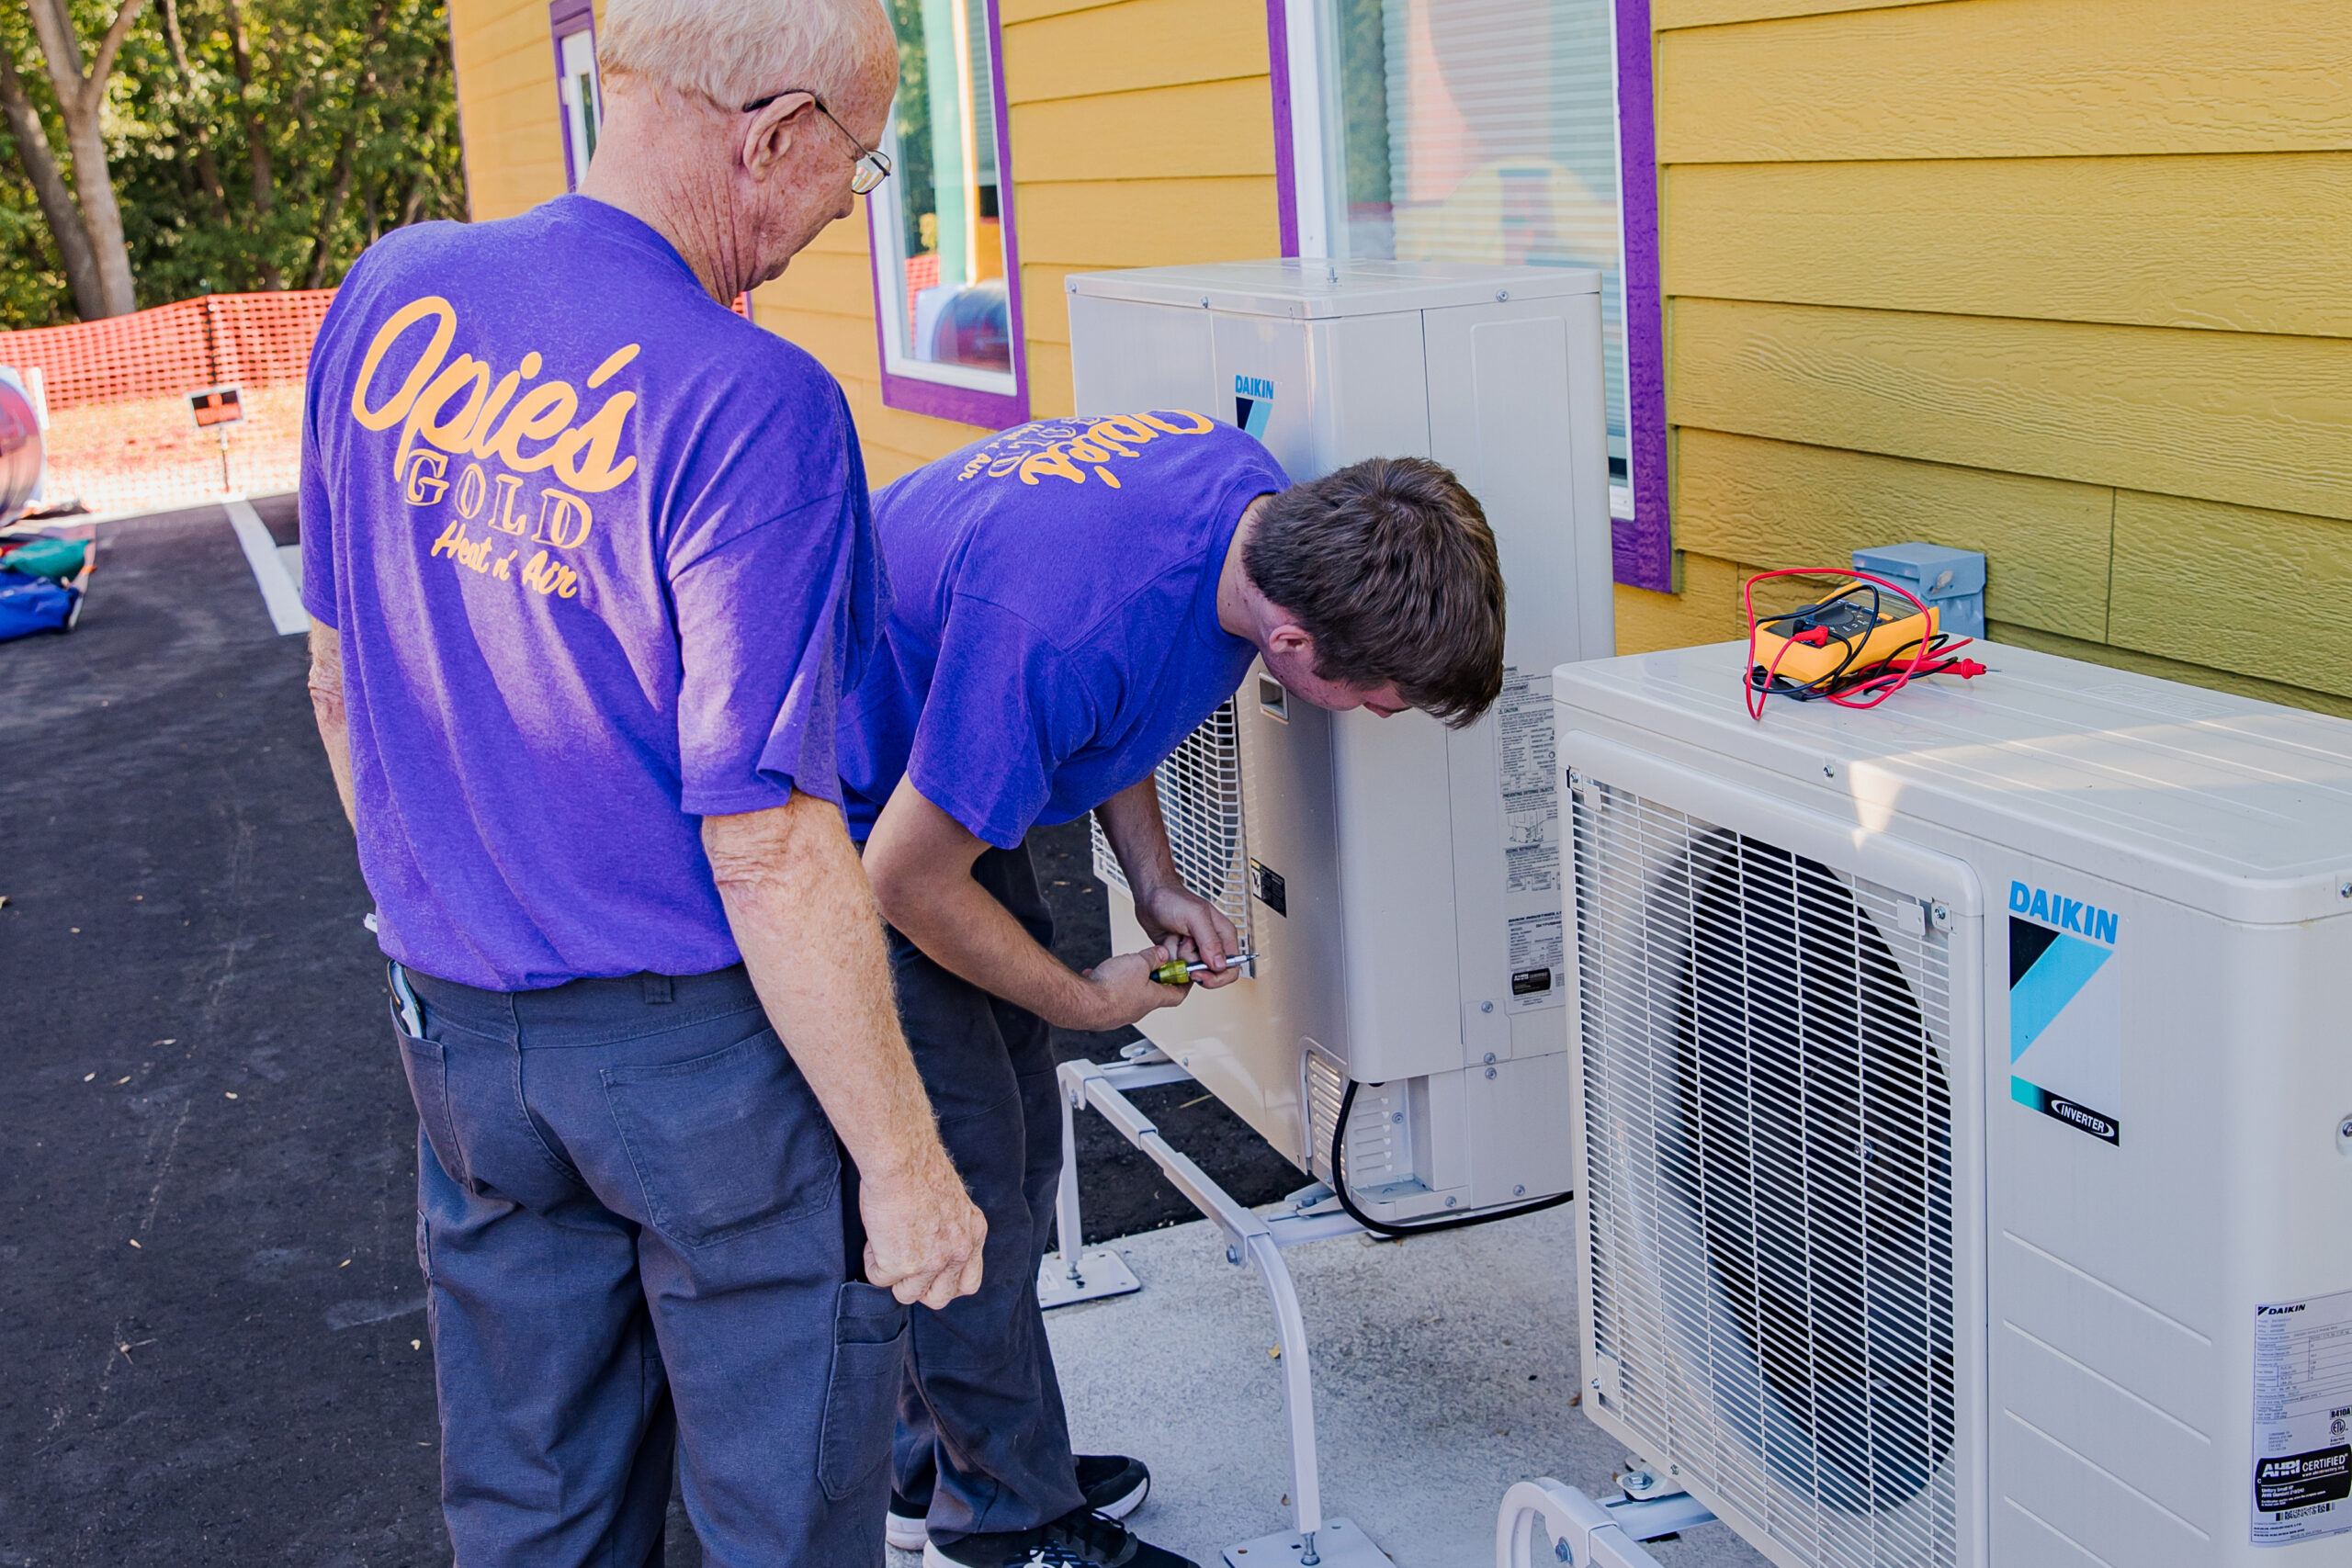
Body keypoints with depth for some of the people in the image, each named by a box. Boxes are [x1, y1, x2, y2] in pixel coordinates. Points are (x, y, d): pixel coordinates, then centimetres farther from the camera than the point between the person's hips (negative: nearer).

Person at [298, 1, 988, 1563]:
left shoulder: (389, 301, -2)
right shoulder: (753, 408, -24)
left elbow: (340, 683, 9)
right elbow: (768, 853, -23)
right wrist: (903, 1164, -15)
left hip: (456, 1024, 7)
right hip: (711, 1047, -6)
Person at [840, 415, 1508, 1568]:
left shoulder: (1263, 503, -14)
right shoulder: (1066, 629, -40)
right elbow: (909, 877, -27)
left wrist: (1152, 879, -3)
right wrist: (1086, 1002, -12)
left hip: (949, 770, 9)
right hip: (854, 816, -9)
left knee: (1020, 1140, 14)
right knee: (962, 1174, -4)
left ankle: (944, 1468, 30)